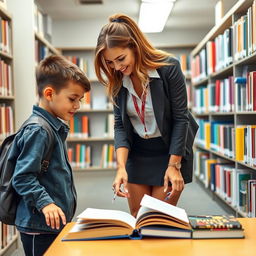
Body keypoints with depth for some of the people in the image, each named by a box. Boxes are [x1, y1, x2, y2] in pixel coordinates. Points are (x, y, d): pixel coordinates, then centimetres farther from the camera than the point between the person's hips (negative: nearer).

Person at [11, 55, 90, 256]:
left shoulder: (56, 128, 12)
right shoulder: (38, 131, -18)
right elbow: (22, 178, -21)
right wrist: (45, 203, -29)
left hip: (58, 223, 10)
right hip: (40, 226, -9)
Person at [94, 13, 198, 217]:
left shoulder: (168, 67, -19)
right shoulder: (117, 79, -7)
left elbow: (180, 118, -16)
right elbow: (120, 125, -6)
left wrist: (174, 165, -17)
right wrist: (121, 167, -19)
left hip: (170, 151, -4)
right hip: (137, 153, 4)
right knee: (136, 218, 10)